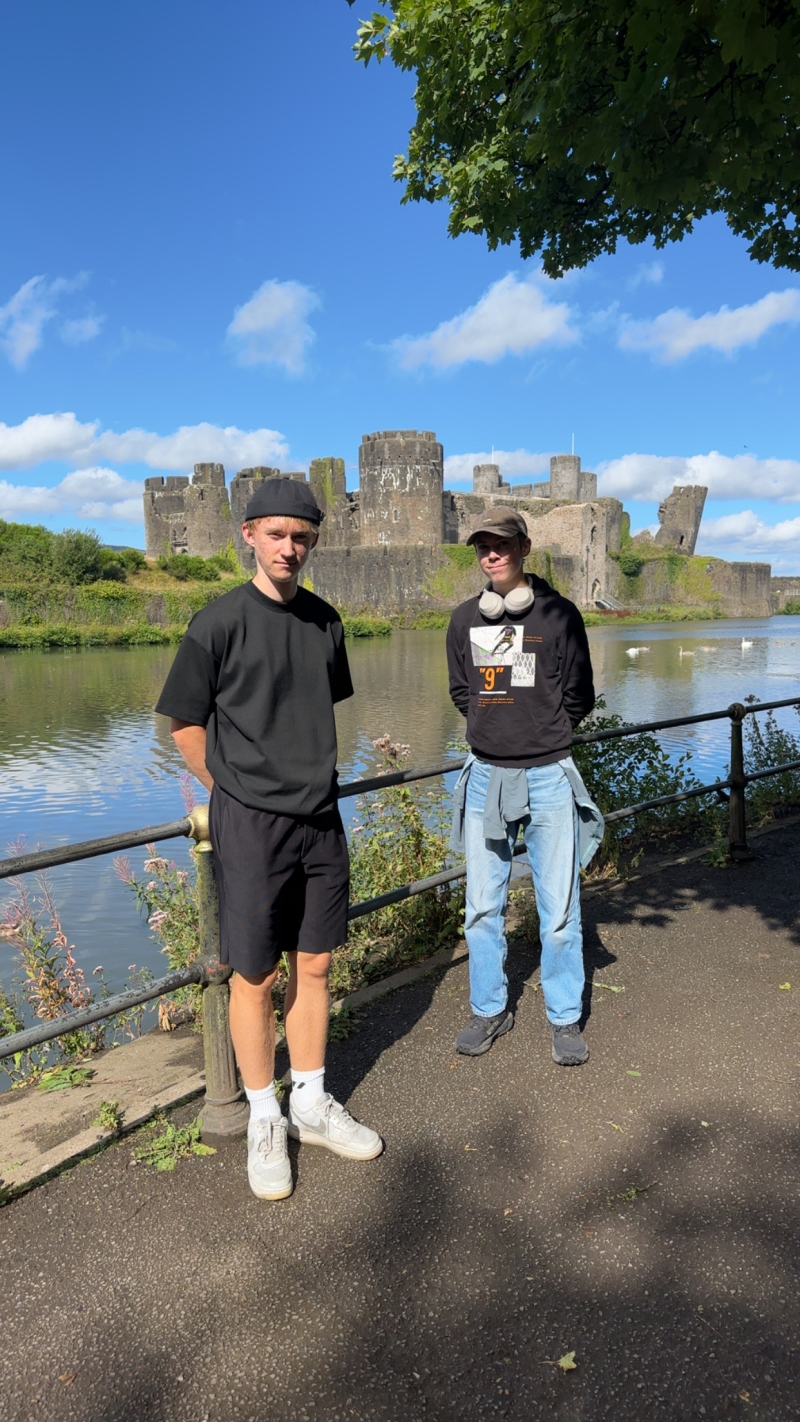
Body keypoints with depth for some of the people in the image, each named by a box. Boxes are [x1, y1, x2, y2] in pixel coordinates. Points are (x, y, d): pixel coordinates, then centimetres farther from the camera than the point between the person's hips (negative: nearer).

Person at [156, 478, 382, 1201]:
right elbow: (185, 723, -3)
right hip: (250, 824, -4)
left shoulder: (325, 621, 6)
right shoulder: (220, 622, -10)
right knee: (254, 976, 7)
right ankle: (265, 1118, 26)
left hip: (320, 817, 5)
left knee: (314, 965, 14)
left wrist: (310, 778, 12)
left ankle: (312, 1103, 32)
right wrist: (238, 790, 2)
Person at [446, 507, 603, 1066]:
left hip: (548, 776, -3)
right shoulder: (465, 619, 6)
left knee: (559, 910, 3)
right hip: (485, 774, 4)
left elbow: (578, 697, 2)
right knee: (483, 908, 10)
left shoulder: (559, 613, -5)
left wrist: (542, 734, 7)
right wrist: (498, 732, 9)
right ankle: (491, 1010, 28)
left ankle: (565, 1019, 22)